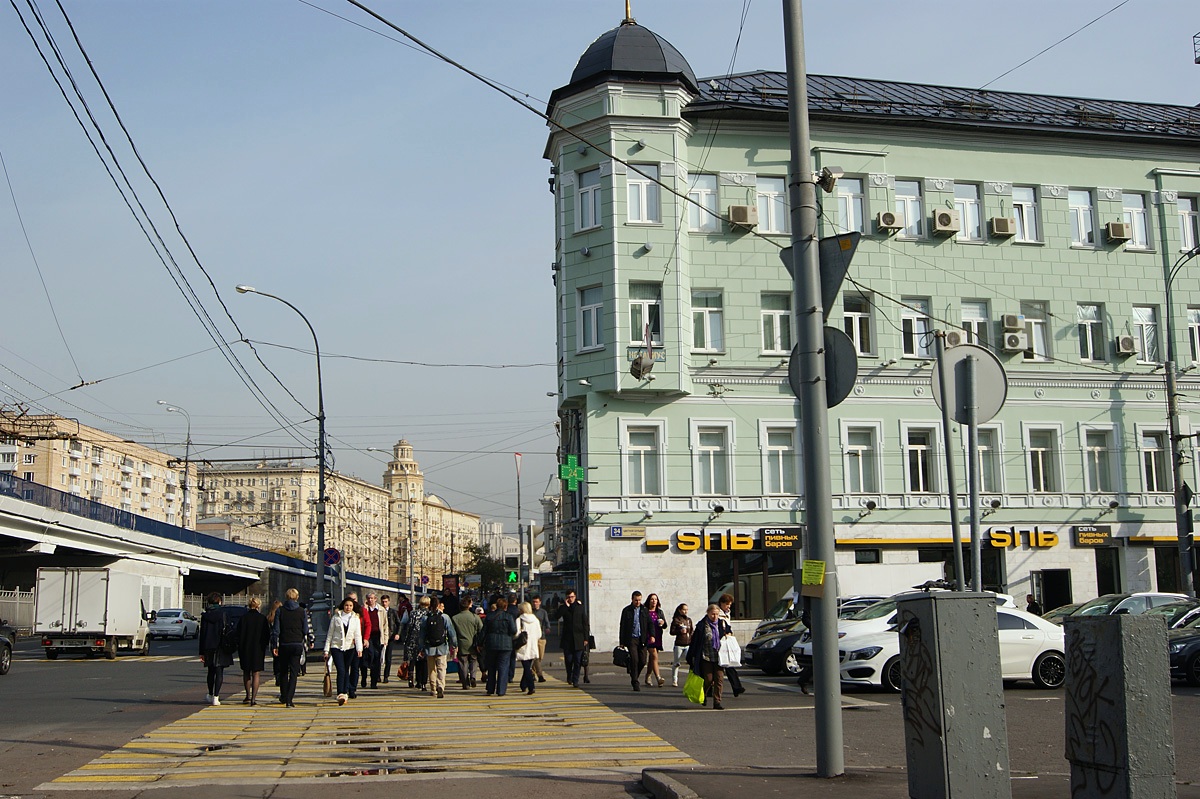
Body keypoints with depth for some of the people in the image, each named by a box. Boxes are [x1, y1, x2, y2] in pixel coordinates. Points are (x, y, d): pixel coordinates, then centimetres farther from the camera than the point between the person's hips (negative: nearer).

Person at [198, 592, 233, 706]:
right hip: (221, 647, -3)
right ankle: (215, 697, -9)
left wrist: (201, 652, 10)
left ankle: (210, 695, 25)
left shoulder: (205, 615, 4)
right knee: (219, 672, -2)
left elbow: (202, 634, 6)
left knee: (211, 672, 16)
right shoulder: (223, 613, -4)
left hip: (208, 647, 3)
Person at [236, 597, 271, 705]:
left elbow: (239, 635, -4)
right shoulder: (263, 619, -5)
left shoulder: (243, 618, -6)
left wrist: (240, 649, 5)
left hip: (245, 649, 1)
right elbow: (267, 635, -1)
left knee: (246, 673, 17)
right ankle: (254, 697, -8)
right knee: (256, 674, 1)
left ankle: (248, 696, 23)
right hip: (258, 650, -1)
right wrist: (264, 646, 12)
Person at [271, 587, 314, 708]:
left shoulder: (280, 611, -1)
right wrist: (309, 641, 17)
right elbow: (306, 630, 0)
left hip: (284, 645, 1)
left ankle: (284, 696, 26)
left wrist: (274, 646, 1)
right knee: (294, 672, -1)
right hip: (297, 645, -1)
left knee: (283, 671, 18)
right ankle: (289, 699, -10)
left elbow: (275, 629, -3)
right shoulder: (302, 611, -2)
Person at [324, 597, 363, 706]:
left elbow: (358, 635, 2)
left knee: (346, 671, 6)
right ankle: (341, 694, -20)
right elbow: (330, 634, 6)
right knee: (341, 671, -14)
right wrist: (326, 650, 3)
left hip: (349, 648, 2)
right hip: (336, 647, -2)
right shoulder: (336, 617, 3)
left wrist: (359, 649, -12)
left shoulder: (355, 618, 8)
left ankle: (345, 693, 14)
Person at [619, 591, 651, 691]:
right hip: (631, 639, -3)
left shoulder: (644, 610, 9)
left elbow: (650, 623, 9)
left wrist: (652, 635, -6)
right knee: (634, 660, -11)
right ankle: (635, 682, -3)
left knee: (642, 661, 1)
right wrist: (622, 642, 1)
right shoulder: (627, 610, 2)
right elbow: (622, 626, 4)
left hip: (642, 639, 3)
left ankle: (634, 676, 26)